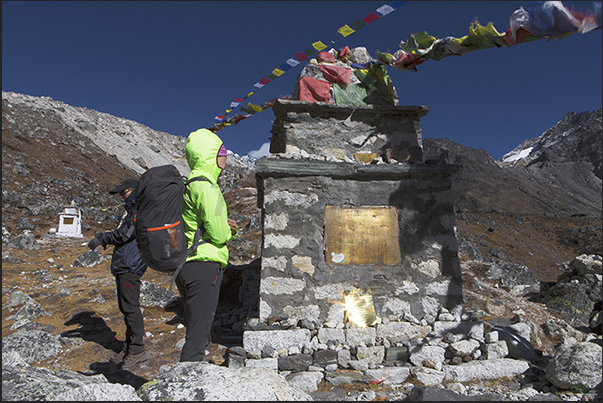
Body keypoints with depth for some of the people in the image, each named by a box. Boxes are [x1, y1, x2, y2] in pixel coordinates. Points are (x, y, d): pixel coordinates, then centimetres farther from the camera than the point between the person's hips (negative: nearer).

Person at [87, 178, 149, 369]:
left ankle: (137, 350, -1)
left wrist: (102, 239, -7)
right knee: (125, 307, 14)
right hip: (122, 266, 11)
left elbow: (124, 234, -18)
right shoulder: (131, 211, 22)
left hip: (130, 266, -11)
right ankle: (129, 347, 22)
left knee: (131, 307, -8)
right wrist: (104, 237, 16)